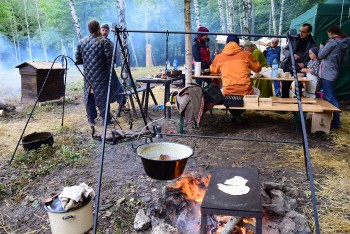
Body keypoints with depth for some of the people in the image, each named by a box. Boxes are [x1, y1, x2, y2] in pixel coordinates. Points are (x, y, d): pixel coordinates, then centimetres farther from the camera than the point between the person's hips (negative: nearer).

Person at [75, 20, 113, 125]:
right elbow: (110, 58, -16)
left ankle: (91, 119, 20)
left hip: (87, 75, 5)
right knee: (102, 97, 0)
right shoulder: (103, 41, -10)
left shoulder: (81, 42, 7)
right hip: (101, 76, -5)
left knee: (89, 96, 14)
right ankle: (106, 119, 3)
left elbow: (78, 59, 10)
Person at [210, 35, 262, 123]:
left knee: (221, 92, 34)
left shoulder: (219, 57, 8)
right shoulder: (246, 54, 7)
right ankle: (238, 113, 20)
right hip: (246, 90, 0)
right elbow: (257, 68, 19)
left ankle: (235, 115, 15)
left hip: (228, 92, 0)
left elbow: (213, 70, 26)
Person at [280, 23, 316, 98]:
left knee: (298, 89, 0)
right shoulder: (294, 38, 4)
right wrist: (292, 55, -14)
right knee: (285, 87, 5)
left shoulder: (312, 44, -2)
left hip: (300, 70, -2)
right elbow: (284, 50, 6)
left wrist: (305, 64, -16)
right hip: (288, 67, 2)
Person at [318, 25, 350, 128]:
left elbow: (321, 55, -7)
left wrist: (321, 47, 13)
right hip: (332, 72, 9)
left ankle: (336, 122, -6)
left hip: (327, 73, -9)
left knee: (330, 98, -7)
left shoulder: (332, 42, -13)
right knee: (328, 96, 17)